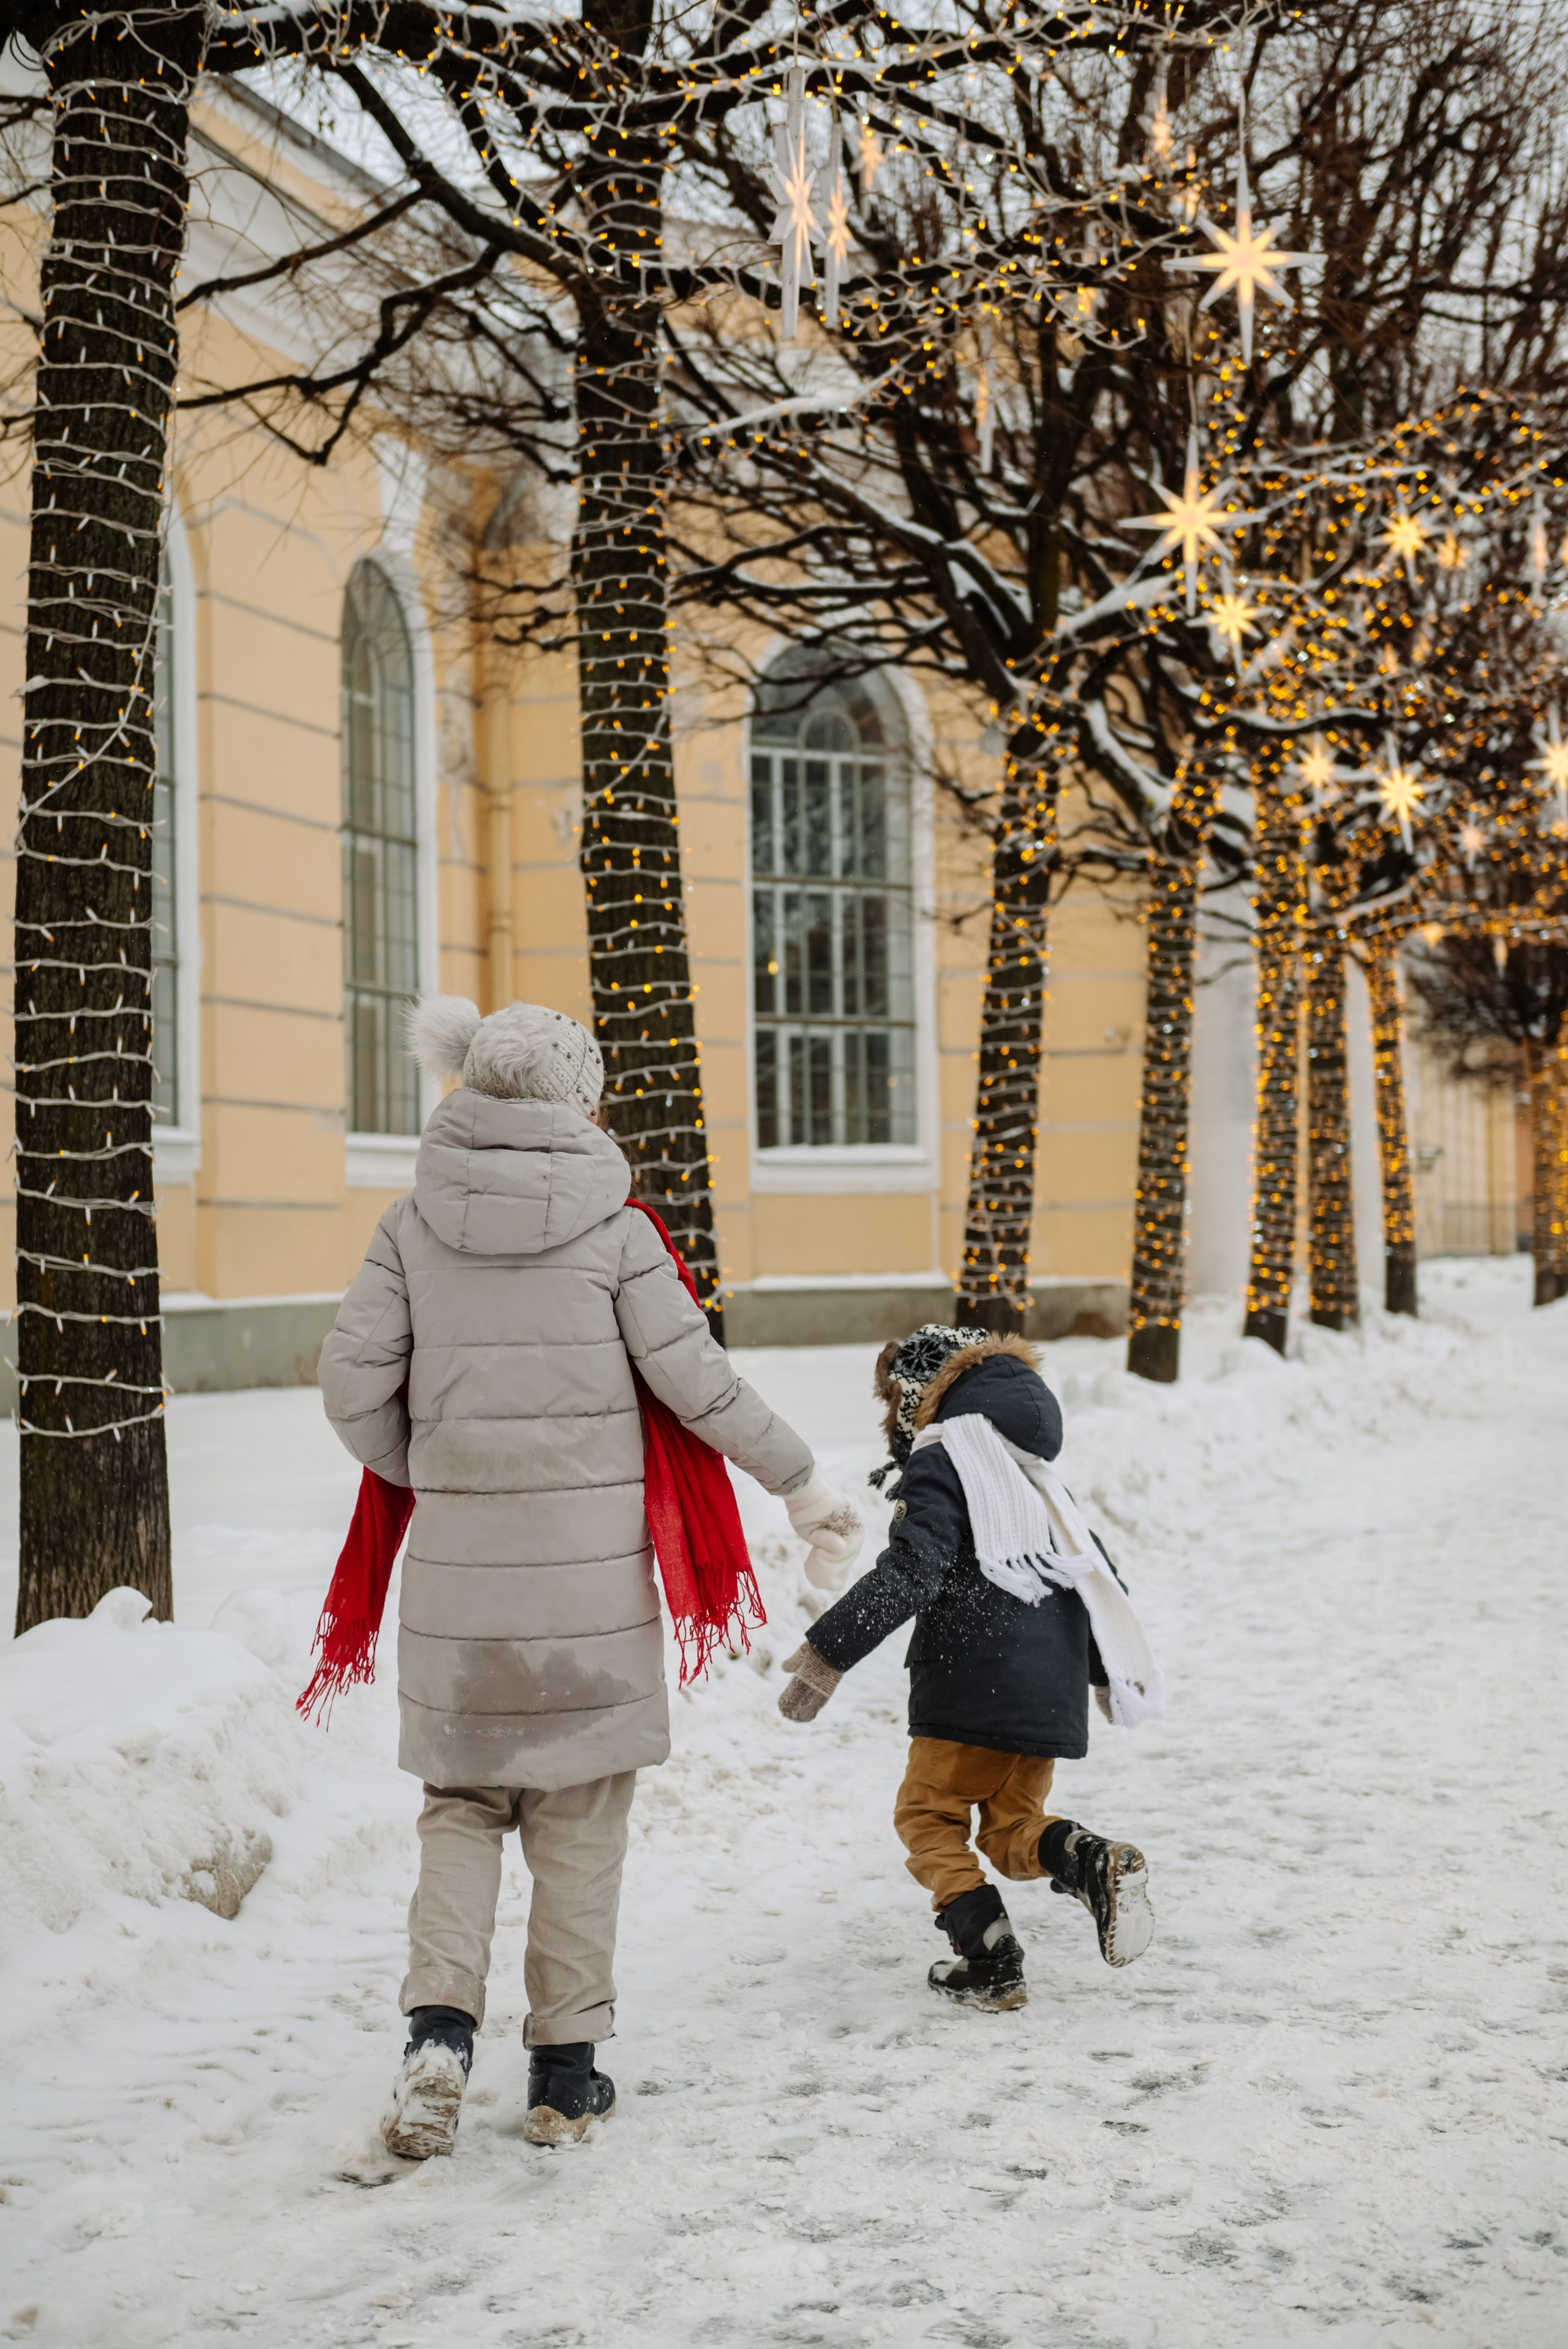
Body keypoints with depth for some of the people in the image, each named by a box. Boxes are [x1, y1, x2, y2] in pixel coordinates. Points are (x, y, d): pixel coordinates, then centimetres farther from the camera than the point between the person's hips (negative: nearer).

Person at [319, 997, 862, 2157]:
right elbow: (695, 1378, -6)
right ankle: (566, 2071, 16)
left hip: (459, 1567, 2)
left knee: (463, 1800, 16)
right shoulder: (613, 1226, -6)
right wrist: (801, 1478, 6)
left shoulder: (413, 1227, 0)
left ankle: (441, 2024, -3)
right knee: (580, 1813, 10)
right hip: (591, 1571, -2)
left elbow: (355, 1385, -2)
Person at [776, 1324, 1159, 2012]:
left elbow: (909, 1573, -20)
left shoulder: (940, 1465, -5)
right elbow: (1101, 1576, 27)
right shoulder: (1038, 1476, 21)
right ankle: (1093, 1861, -12)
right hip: (1053, 1692, 8)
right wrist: (1111, 1672, 40)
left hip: (971, 1684, -8)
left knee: (929, 1815, 7)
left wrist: (828, 1652, -21)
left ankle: (990, 1958, -5)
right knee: (1013, 1826, 17)